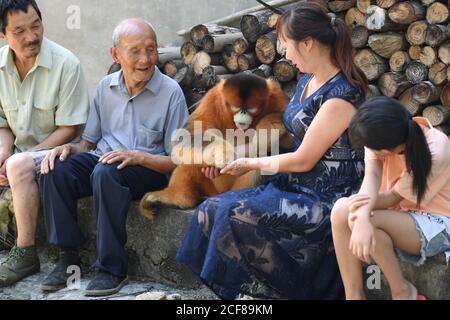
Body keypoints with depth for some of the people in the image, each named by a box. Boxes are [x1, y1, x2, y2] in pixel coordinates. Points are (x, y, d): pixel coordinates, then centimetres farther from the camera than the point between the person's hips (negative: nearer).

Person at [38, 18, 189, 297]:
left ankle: (113, 268, -26)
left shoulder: (170, 92, -7)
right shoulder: (106, 87, 7)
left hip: (149, 168, -5)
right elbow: (89, 142, 15)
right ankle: (69, 256, -11)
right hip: (103, 157, 5)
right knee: (55, 170, -23)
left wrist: (137, 156, -24)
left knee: (106, 173, -36)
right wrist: (69, 148, -8)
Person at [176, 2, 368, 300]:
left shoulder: (341, 94, -18)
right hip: (296, 187, 9)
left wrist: (251, 164, -3)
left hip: (327, 200, -9)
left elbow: (303, 160, -16)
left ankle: (259, 289, -7)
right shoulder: (307, 82, 10)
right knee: (212, 209, -9)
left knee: (238, 214, -25)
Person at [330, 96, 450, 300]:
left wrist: (362, 212, -33)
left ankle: (402, 291, -10)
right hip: (401, 214, 6)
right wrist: (362, 216, -44)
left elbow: (395, 197, -19)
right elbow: (372, 175, -27)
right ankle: (354, 296, -15)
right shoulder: (382, 135, -14)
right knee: (341, 211, -21)